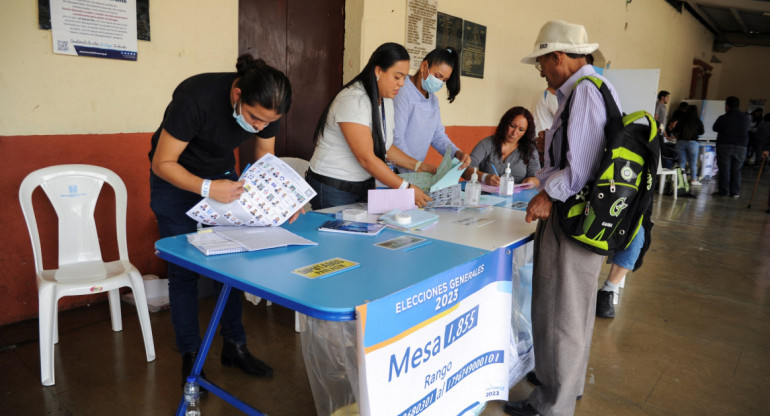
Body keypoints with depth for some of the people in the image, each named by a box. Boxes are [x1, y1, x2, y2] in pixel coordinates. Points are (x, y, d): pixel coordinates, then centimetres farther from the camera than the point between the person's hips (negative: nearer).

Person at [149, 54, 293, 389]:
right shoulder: (195, 98, -35)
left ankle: (234, 346, 17)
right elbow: (162, 163, -26)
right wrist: (207, 188, -41)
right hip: (175, 178, -4)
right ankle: (190, 357, 12)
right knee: (184, 270, -2)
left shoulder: (265, 107, -19)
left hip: (223, 175, 5)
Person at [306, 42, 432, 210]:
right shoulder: (353, 100, -21)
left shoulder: (386, 100, 7)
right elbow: (366, 158, -26)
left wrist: (419, 166, 4)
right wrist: (406, 188, -25)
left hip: (364, 186, 8)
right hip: (333, 189, -8)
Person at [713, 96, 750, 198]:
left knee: (724, 169, 2)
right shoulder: (745, 118, 3)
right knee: (736, 170, 8)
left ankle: (723, 191, 1)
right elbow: (746, 130, 14)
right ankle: (735, 192, 8)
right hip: (741, 147, 3)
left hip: (724, 146, -3)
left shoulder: (723, 118, -7)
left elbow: (715, 128, 8)